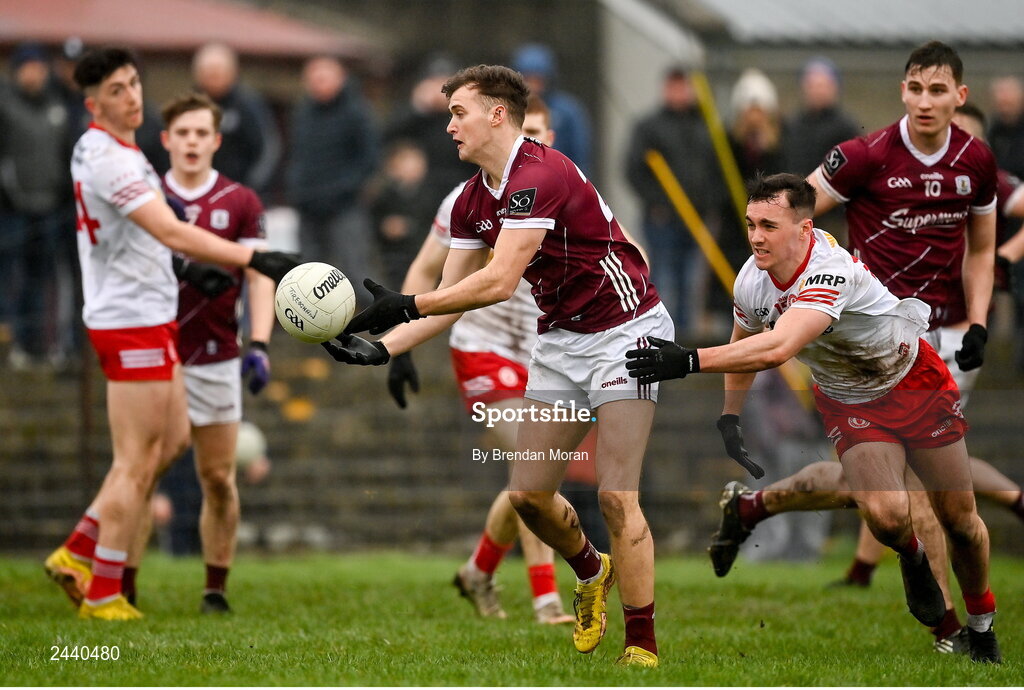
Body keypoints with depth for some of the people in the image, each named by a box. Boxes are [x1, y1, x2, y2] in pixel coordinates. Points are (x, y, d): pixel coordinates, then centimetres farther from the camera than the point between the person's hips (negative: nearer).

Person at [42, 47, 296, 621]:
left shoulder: (115, 150, 12)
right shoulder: (106, 158, -20)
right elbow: (172, 233, -28)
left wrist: (175, 264, 14)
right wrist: (256, 260, -32)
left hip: (149, 317, 10)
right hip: (132, 321, -10)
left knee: (172, 440, 15)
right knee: (138, 462, -4)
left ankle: (79, 553, 18)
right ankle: (103, 595, 3)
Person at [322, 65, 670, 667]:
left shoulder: (541, 176, -24)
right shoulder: (473, 200, 4)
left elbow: (498, 282, -31)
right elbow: (452, 297, 7)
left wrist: (406, 305, -29)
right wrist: (383, 346, -6)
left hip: (624, 330, -9)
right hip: (560, 340, 9)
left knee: (616, 496, -13)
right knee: (528, 493, 6)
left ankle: (643, 646, -6)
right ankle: (591, 571, 35)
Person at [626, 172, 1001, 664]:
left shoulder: (830, 269, -38)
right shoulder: (751, 282, -17)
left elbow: (777, 349, -52)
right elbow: (743, 346, 7)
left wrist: (688, 361, -58)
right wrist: (729, 418, 2)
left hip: (917, 385, -3)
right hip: (847, 402, 3)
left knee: (958, 518, 5)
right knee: (885, 516, -21)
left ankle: (982, 628, 31)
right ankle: (912, 560, 15)